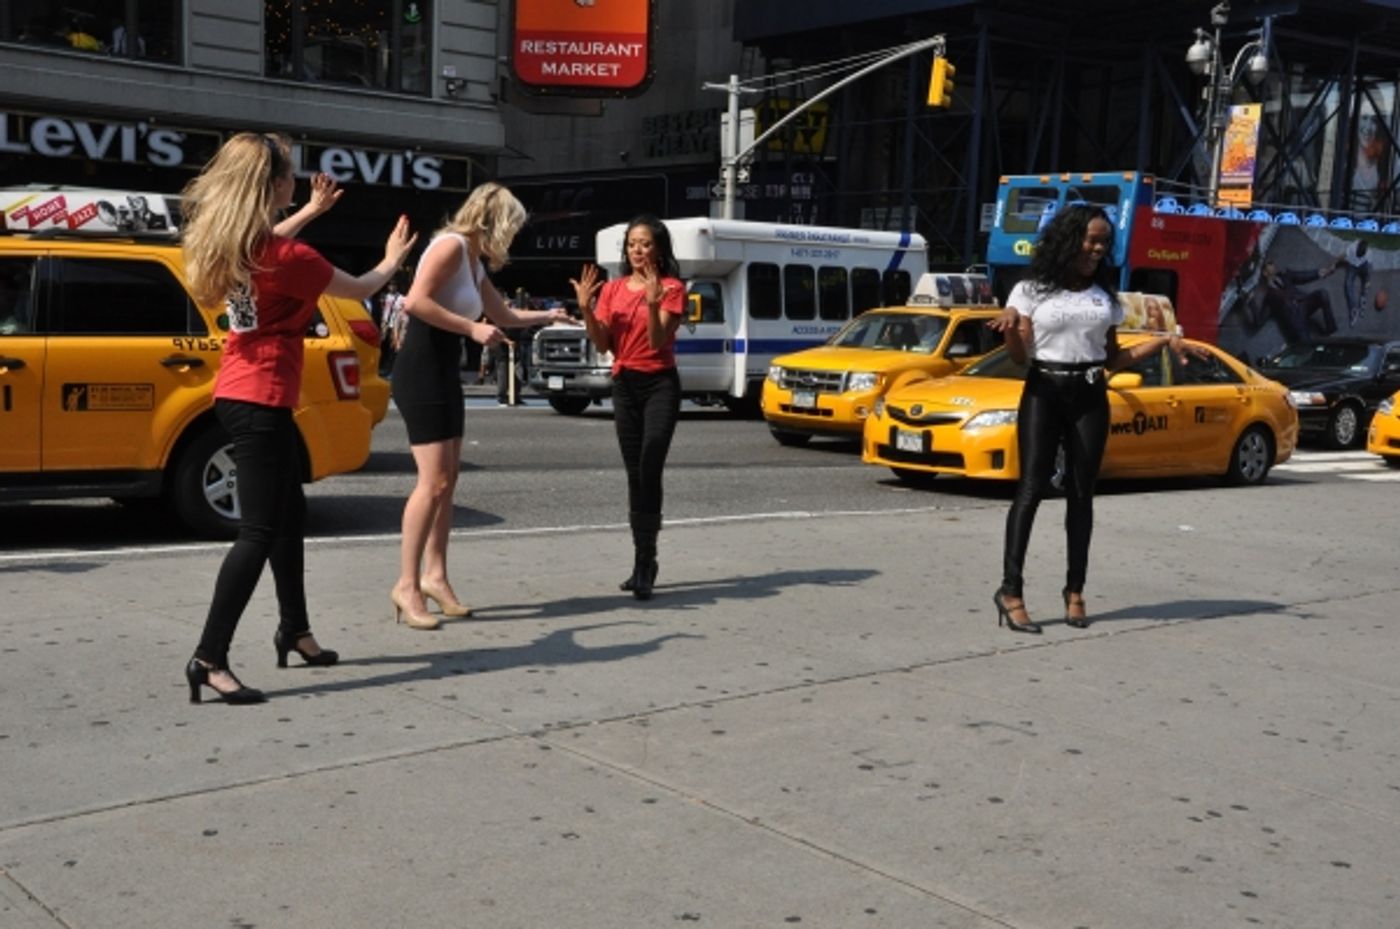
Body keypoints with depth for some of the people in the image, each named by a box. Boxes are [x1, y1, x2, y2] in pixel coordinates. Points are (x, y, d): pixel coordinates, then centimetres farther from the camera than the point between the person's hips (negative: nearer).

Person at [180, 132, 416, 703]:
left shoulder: (228, 242, 4)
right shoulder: (289, 259, -19)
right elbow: (358, 290, -3)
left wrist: (312, 211, 41)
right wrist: (392, 261, 18)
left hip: (242, 394, 9)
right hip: (261, 402, -9)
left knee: (290, 515, 20)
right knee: (259, 531, -8)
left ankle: (295, 630, 32)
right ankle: (209, 659, -11)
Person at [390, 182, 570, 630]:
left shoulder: (475, 263, 17)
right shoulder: (451, 245, -10)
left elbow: (504, 315, 31)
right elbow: (414, 302, -23)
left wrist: (549, 315, 38)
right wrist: (473, 328, -22)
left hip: (446, 375, 10)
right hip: (421, 372, -10)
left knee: (447, 481, 9)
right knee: (433, 481, -13)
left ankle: (435, 575, 15)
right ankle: (407, 584, -7)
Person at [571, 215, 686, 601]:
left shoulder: (671, 288, -3)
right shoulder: (612, 289, 9)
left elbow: (657, 341, -13)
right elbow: (602, 344, 2)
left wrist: (652, 304, -28)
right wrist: (586, 309, -12)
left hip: (660, 385, -5)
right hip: (624, 385, 5)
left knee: (649, 472, -16)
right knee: (635, 475, 7)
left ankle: (644, 563, -16)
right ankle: (643, 563, 13)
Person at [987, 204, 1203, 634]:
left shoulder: (1105, 297, 14)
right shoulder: (1031, 290, 3)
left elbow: (1113, 359, 14)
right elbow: (1020, 355, -2)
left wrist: (1164, 341, 6)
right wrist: (1009, 326, -22)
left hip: (1090, 398, 3)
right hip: (1043, 392, -3)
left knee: (1081, 493, 3)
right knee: (1032, 487, -12)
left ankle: (1075, 590, 9)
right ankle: (1010, 589, -13)